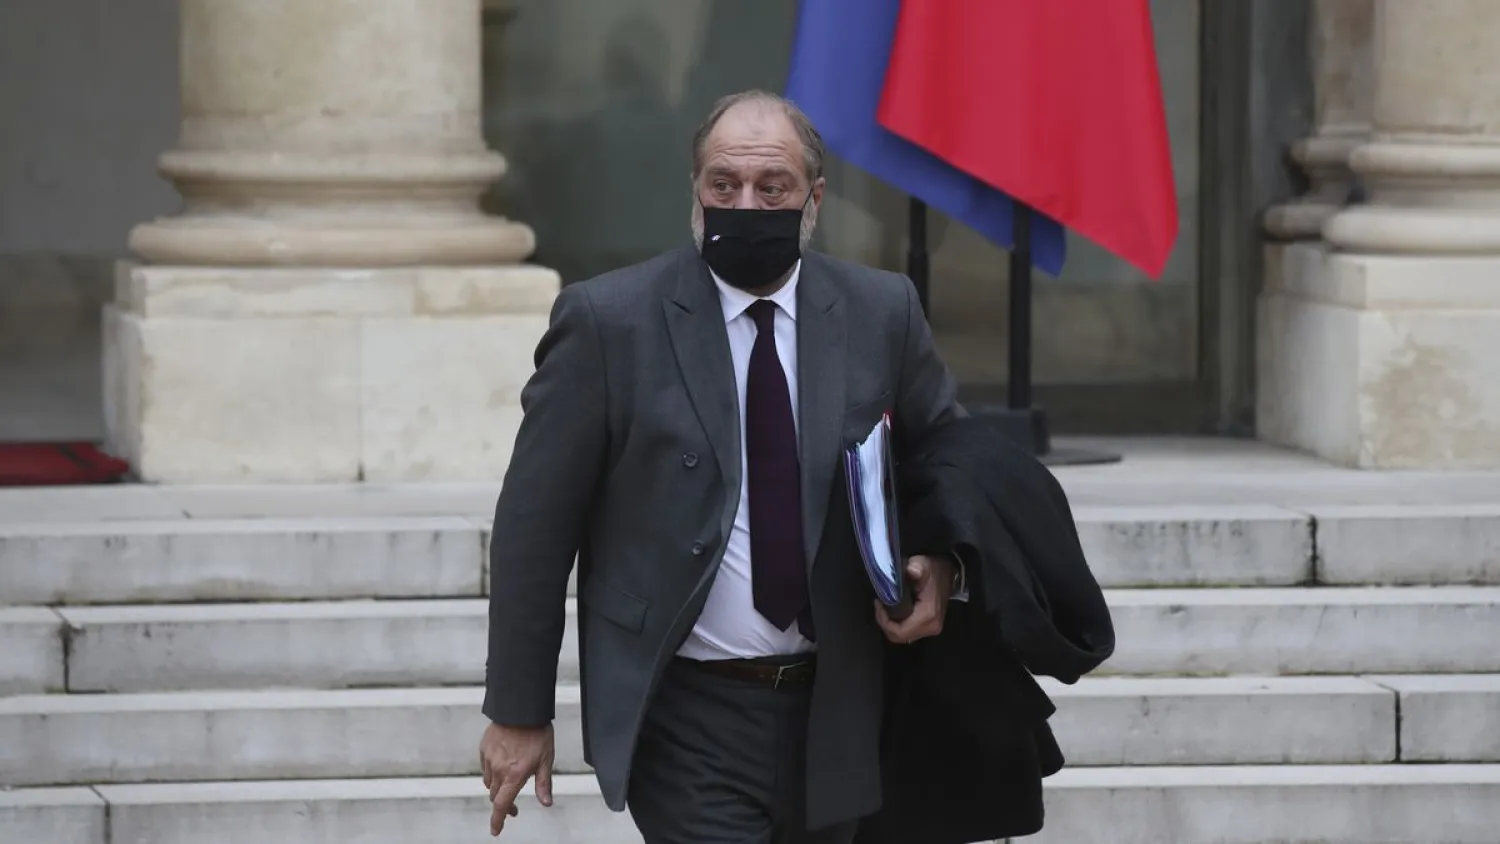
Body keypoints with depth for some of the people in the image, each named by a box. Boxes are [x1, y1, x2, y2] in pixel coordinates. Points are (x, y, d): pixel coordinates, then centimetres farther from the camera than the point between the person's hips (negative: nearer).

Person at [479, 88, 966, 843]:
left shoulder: (882, 313, 2)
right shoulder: (608, 321, -8)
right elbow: (534, 524, -4)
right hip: (686, 719, -4)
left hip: (832, 715, 4)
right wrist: (518, 712, -4)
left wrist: (939, 568, -6)